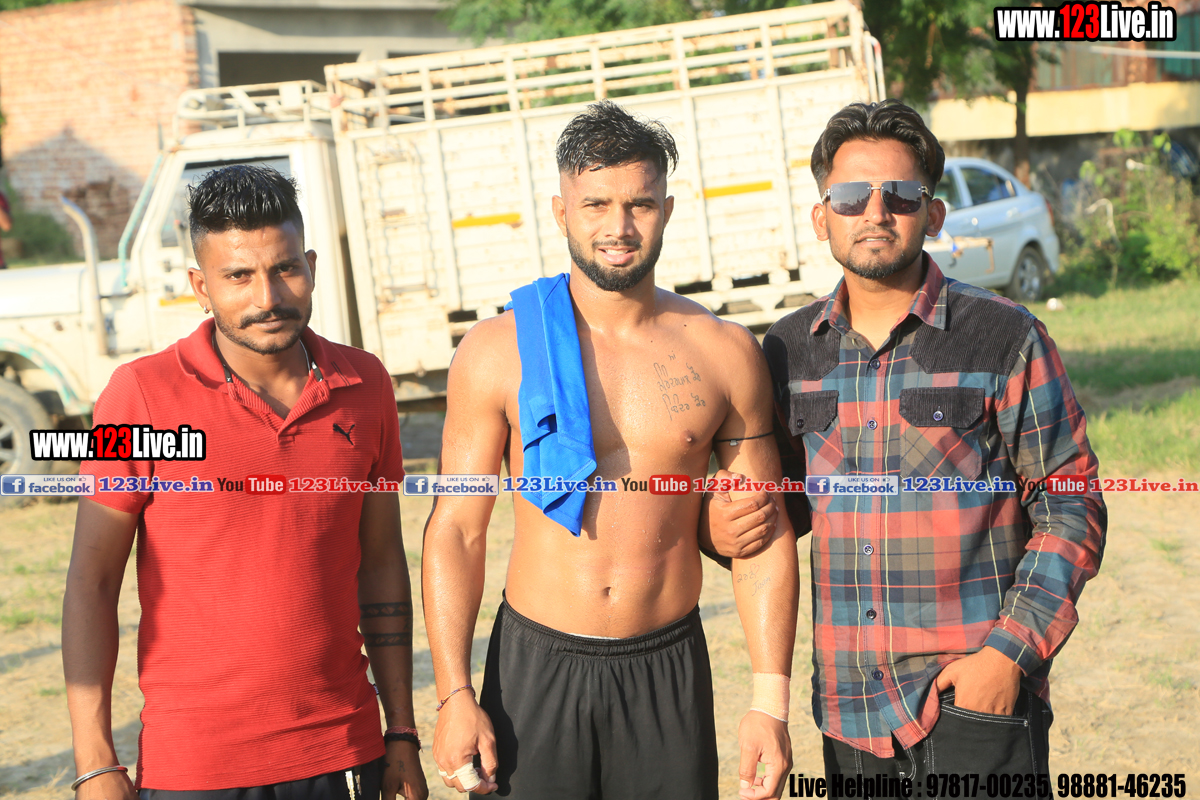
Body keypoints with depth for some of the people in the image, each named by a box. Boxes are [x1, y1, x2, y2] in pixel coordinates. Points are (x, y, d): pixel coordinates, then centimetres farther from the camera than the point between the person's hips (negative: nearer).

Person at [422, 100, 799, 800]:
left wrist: (771, 701, -1)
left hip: (670, 675, 1)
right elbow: (456, 530, -1)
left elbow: (765, 537, 4)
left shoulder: (725, 353, 1)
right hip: (535, 669, -1)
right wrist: (455, 695, -8)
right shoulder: (497, 353, -3)